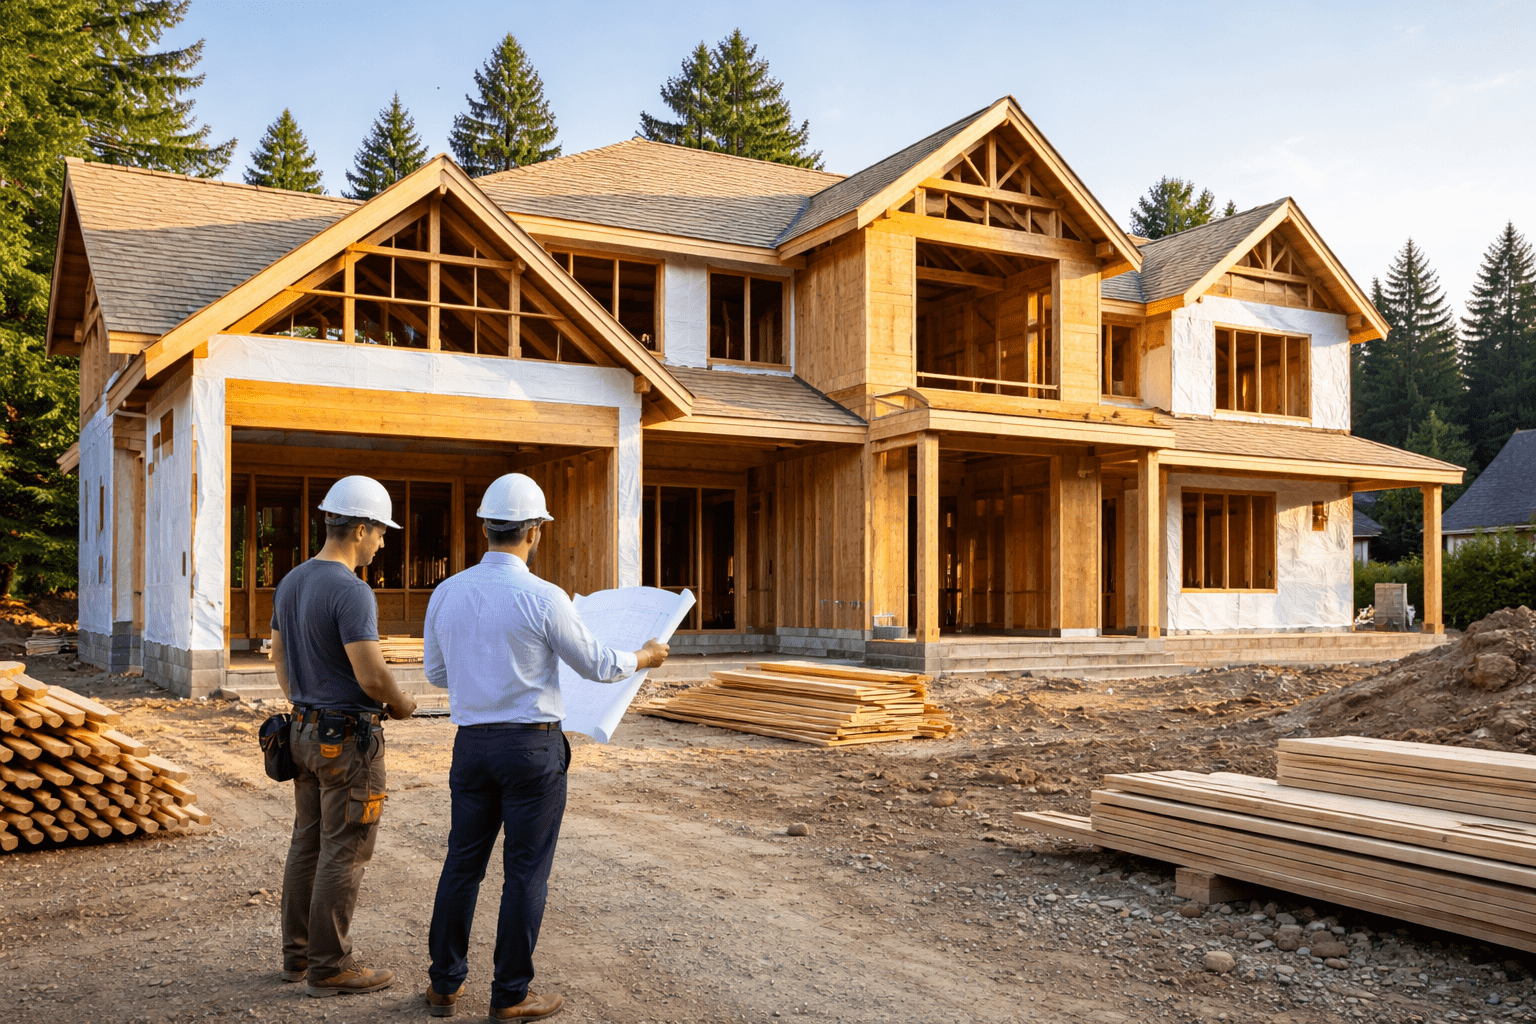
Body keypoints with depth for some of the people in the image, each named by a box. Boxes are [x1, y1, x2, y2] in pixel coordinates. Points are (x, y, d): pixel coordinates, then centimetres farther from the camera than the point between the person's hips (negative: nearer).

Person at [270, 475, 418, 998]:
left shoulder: (291, 583, 7)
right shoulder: (351, 592, -22)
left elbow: (279, 656, 18)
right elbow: (372, 675, -24)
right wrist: (402, 703, -5)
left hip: (306, 732, 9)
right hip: (349, 738, -9)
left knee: (307, 845, 16)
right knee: (343, 855, 1)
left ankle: (297, 954, 26)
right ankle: (329, 966, 9)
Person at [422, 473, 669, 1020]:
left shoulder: (446, 593, 0)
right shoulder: (543, 598, -16)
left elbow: (436, 674, 13)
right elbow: (596, 666, -5)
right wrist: (645, 657, 14)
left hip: (472, 743, 5)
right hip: (532, 747, -5)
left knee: (462, 863, 16)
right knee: (525, 872, 6)